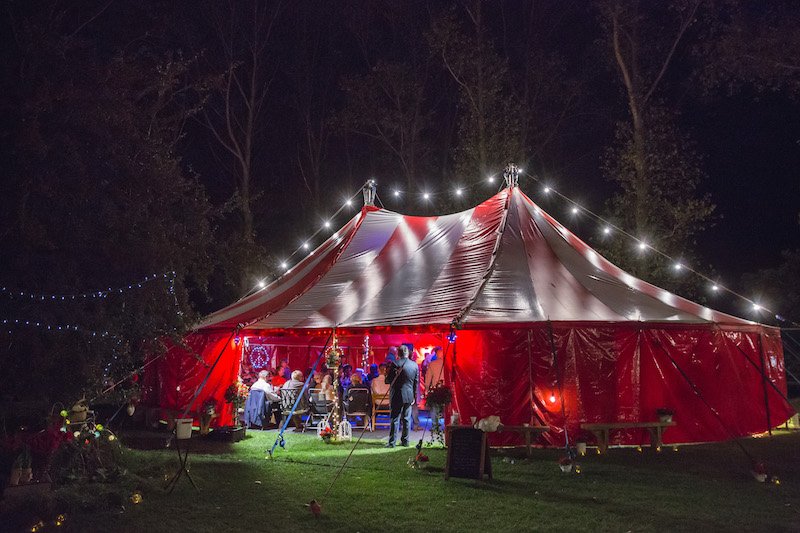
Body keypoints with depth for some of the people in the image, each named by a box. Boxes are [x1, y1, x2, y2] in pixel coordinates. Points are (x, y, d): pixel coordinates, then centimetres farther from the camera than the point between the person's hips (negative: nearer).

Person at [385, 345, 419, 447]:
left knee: (395, 420, -1)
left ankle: (392, 442, -1)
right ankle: (405, 441, 16)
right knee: (406, 419, 12)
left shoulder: (395, 364, -13)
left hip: (397, 396, -4)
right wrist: (414, 396, 15)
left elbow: (388, 380, -9)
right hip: (409, 396, 4)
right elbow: (416, 382, 8)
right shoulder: (415, 365, 3)